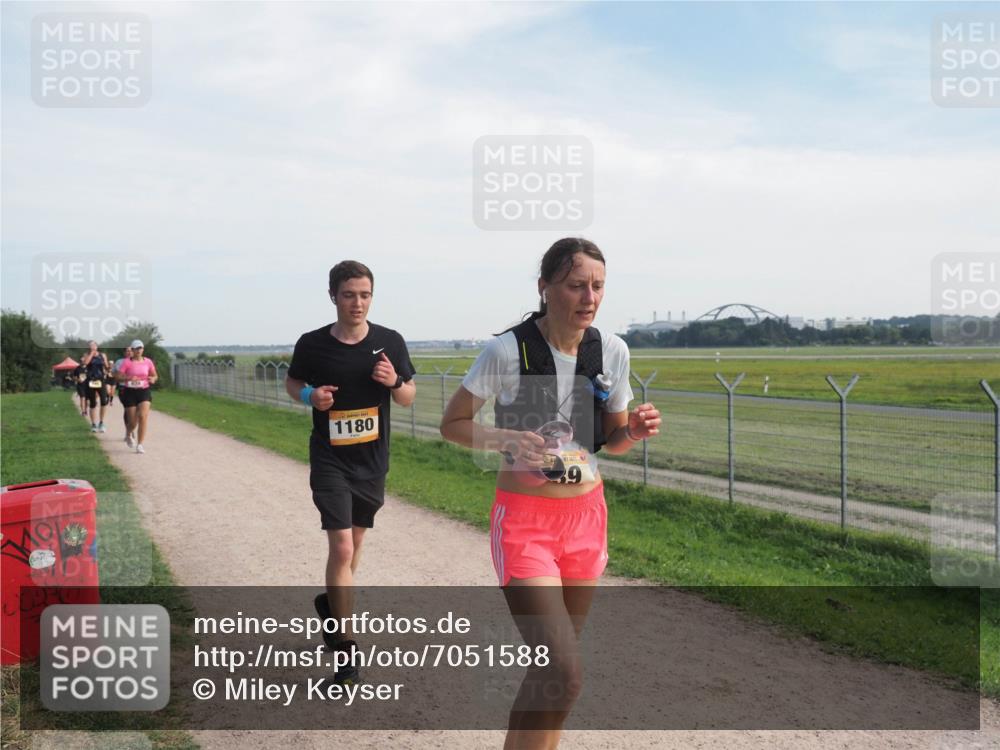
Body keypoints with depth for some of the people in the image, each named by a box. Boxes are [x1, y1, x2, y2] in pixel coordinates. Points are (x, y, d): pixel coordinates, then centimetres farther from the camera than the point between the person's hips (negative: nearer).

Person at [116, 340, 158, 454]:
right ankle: (128, 433, 40)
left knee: (143, 416, -15)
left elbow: (154, 375, 16)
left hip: (144, 391, 2)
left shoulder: (148, 362, 4)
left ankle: (140, 444, -10)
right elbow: (117, 376, -6)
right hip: (130, 392, -2)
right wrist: (129, 377, -22)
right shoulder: (127, 362, -5)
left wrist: (152, 379, -6)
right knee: (133, 421, 3)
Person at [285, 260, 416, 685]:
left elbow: (409, 399, 4)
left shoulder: (389, 342, -4)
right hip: (330, 461, -3)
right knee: (341, 548, -13)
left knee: (354, 542, 19)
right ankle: (345, 649, -2)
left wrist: (395, 382, -18)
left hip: (373, 461, 3)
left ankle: (332, 603, 47)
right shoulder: (312, 344, -8)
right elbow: (292, 382, 10)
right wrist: (310, 396, -12)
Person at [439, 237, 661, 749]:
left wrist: (635, 431, -12)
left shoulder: (612, 351, -1)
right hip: (524, 521, -5)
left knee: (553, 664, 16)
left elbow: (610, 440, 10)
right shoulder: (508, 350, -15)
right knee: (561, 673, -15)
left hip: (587, 516, 5)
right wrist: (507, 439, -23)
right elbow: (451, 424, -5)